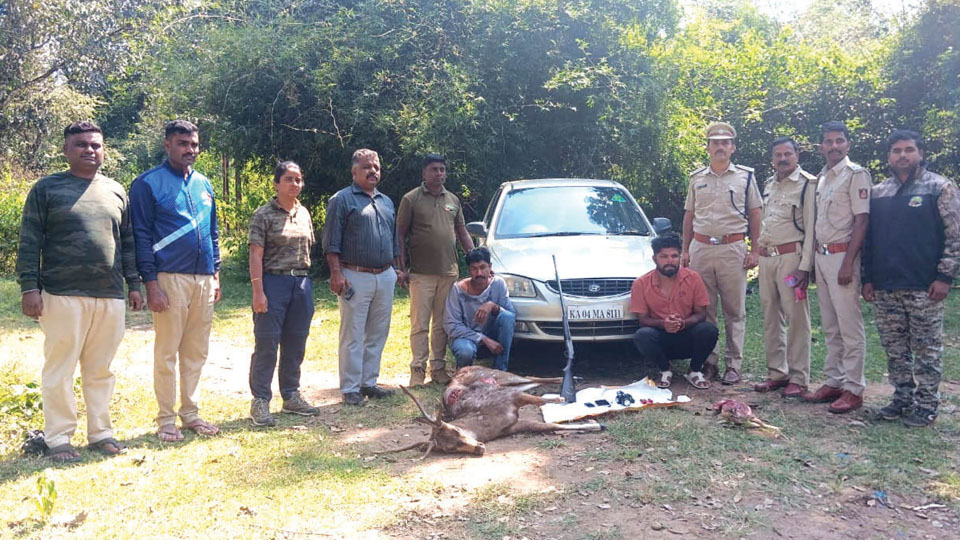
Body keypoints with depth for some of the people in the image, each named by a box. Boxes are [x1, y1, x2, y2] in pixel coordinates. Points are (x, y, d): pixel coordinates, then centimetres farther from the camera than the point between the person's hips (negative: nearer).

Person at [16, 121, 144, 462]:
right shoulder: (47, 189, 3)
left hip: (110, 296, 4)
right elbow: (29, 243, -1)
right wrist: (29, 287, -8)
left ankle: (100, 431, 20)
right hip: (63, 296, -3)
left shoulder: (116, 191, 14)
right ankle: (58, 438, 11)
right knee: (59, 369, 2)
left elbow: (127, 243, 17)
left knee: (100, 370, 10)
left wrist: (134, 284, 12)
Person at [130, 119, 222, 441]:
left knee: (196, 351, 10)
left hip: (204, 279, 6)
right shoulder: (148, 184, -3)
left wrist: (216, 274, 14)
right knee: (167, 351, 1)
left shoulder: (204, 184, 16)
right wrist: (151, 283, -13)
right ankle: (166, 419, 11)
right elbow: (141, 236, -7)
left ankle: (190, 412, 21)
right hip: (171, 278, -6)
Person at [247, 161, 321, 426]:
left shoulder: (304, 214, 12)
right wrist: (258, 292, -16)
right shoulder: (264, 215, -5)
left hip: (302, 283, 6)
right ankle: (260, 401, 6)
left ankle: (291, 396, 23)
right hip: (274, 282, -6)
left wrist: (306, 283, 11)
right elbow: (256, 255, -10)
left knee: (296, 343, 11)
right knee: (267, 344, -2)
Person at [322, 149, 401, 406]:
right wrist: (336, 273, -16)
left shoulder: (386, 202, 17)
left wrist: (397, 269, 17)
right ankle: (350, 389, 4)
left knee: (378, 334, 10)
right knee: (353, 336, -2)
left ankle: (369, 383, 20)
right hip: (356, 277, -6)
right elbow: (331, 242, -8)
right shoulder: (342, 200, -3)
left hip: (385, 277, 7)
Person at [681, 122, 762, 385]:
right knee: (704, 309, 5)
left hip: (733, 249, -2)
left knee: (735, 310, 2)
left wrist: (754, 251, -3)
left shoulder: (745, 176, 5)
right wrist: (685, 250, 9)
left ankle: (734, 364, 9)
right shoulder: (696, 178, 11)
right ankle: (708, 361, 14)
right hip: (701, 249, 2)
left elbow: (756, 215, 5)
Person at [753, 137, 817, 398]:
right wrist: (759, 252, 15)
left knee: (796, 317, -5)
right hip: (767, 257, 7)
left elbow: (811, 227, -10)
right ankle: (777, 372, 19)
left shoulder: (808, 183, -5)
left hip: (791, 256, -7)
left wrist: (805, 266, -16)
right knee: (771, 317, 10)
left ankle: (798, 378, 1)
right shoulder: (769, 184, 16)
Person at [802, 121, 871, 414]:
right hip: (821, 255, 8)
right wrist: (812, 258, 12)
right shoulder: (821, 178, 16)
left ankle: (853, 389, 2)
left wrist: (848, 263, -18)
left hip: (842, 255, -8)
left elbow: (861, 220, -12)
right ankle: (834, 382, 19)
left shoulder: (855, 174, -6)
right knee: (830, 326, 12)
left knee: (849, 325, -4)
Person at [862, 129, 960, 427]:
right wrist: (867, 278, 8)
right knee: (894, 347, 11)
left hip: (924, 286, -4)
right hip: (885, 287, 4)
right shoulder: (877, 193, 11)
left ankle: (926, 405, 13)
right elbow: (869, 237, 13)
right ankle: (903, 398, 23)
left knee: (927, 349, 3)